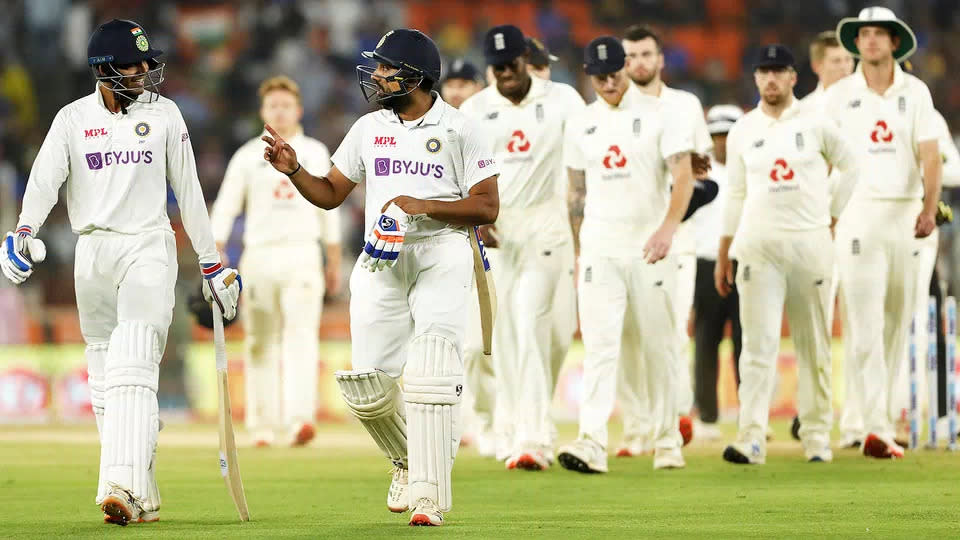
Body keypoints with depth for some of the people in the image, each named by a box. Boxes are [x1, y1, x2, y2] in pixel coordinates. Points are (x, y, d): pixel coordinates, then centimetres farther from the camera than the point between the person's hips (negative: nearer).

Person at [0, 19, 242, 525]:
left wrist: (211, 264, 9)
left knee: (133, 372, -19)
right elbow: (45, 179, -10)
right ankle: (142, 498, 15)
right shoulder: (72, 119, 3)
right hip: (92, 252, 2)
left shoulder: (164, 114, 4)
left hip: (149, 249, -2)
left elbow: (188, 192, 8)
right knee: (105, 386, 5)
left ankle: (121, 486, -31)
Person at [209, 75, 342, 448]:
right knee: (261, 344, 4)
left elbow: (328, 208, 17)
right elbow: (225, 208, 2)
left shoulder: (315, 153, 11)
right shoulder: (248, 156, 6)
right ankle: (264, 427, 12)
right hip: (259, 257, 0)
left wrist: (334, 262, 16)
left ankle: (299, 420, -27)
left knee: (301, 337, -15)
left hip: (302, 256, 0)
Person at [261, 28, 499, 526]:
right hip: (380, 265, 5)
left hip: (439, 256, -5)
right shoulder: (369, 129, 14)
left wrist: (423, 206, -16)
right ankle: (409, 461, 26)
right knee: (368, 390, -1)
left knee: (430, 378, -18)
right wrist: (293, 170, 0)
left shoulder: (459, 130, -1)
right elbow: (329, 194, 19)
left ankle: (428, 493, -17)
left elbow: (486, 207, -5)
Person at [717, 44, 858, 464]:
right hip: (758, 246, 0)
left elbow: (849, 166, 16)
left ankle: (816, 435, 12)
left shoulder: (816, 125, 3)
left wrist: (832, 214, 8)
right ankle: (751, 439, -14)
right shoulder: (742, 131, 8)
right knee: (758, 343, -8)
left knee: (814, 344, 4)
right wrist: (723, 257, 10)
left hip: (810, 242, 0)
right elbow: (735, 195, 12)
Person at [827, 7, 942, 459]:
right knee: (866, 323, -11)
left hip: (905, 213, 2)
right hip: (858, 213, -2)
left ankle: (864, 417, 16)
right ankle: (875, 427, -18)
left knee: (897, 321, 5)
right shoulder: (839, 95, 4)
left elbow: (929, 155, -1)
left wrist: (930, 208, -14)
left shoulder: (915, 92, 7)